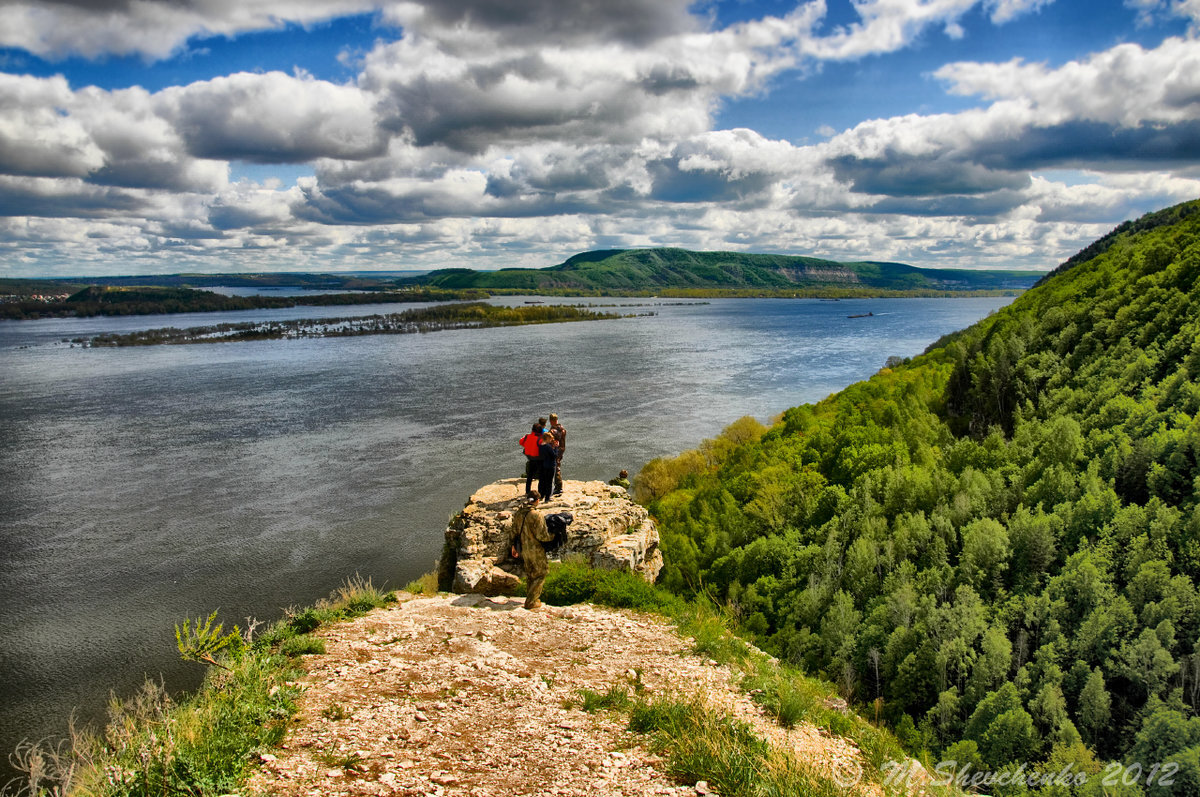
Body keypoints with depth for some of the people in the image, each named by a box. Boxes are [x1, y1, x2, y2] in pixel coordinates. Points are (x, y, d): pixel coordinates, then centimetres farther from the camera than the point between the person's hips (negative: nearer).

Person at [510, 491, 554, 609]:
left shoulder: (518, 513, 0)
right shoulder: (536, 515, -23)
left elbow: (513, 532, 8)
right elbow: (542, 536, -22)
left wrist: (513, 546, 20)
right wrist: (552, 536, -4)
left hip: (523, 549, 7)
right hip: (535, 550, -7)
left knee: (530, 575, 22)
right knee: (540, 575, 8)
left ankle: (532, 598, 34)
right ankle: (530, 602, 9)